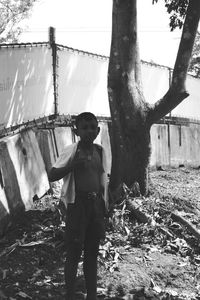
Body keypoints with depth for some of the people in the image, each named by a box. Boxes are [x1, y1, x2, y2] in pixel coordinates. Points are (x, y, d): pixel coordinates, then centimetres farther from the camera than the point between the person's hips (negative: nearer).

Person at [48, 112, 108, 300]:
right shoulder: (71, 151, -8)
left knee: (92, 252, 12)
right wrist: (73, 164, -27)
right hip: (77, 205, -5)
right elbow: (51, 176, -13)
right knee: (74, 252, 0)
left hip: (96, 204, 5)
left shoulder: (100, 151, 8)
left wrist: (104, 207, 15)